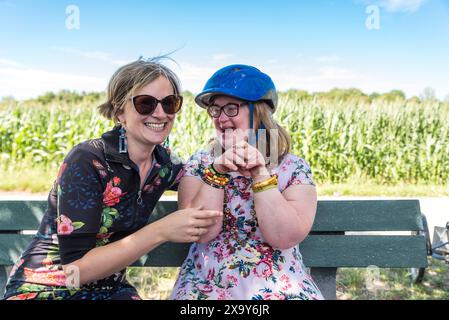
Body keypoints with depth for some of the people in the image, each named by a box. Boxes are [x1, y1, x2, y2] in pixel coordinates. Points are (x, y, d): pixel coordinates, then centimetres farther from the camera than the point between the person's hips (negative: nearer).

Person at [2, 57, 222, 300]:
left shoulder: (163, 163, -4)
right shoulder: (87, 161, -22)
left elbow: (204, 231, 2)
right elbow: (76, 268, -23)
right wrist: (161, 232, -29)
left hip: (109, 290, 6)